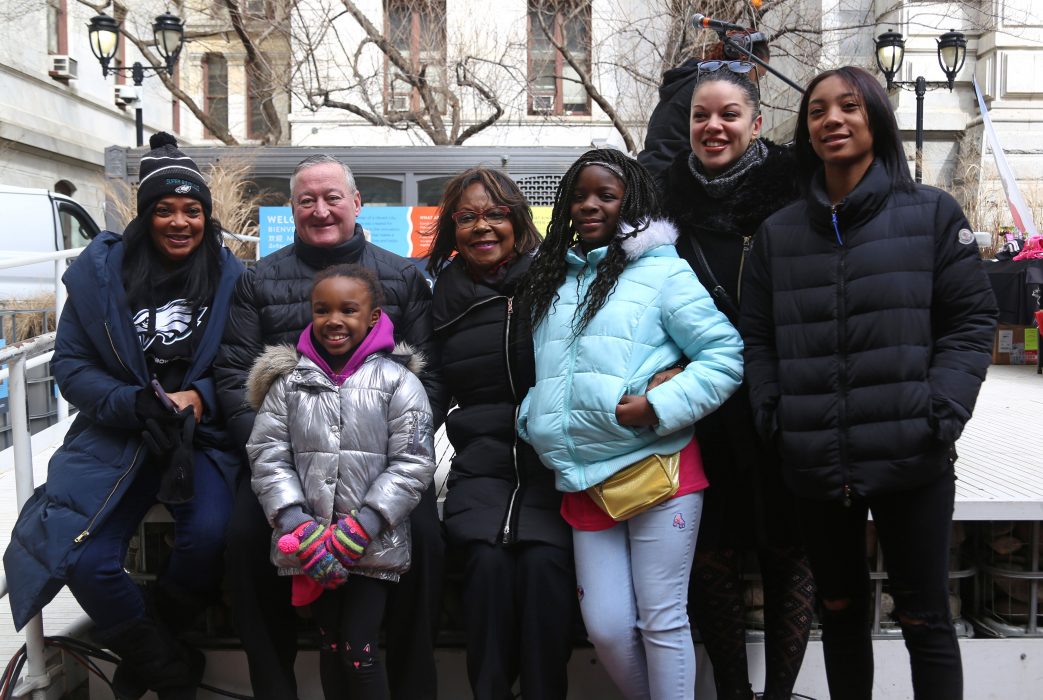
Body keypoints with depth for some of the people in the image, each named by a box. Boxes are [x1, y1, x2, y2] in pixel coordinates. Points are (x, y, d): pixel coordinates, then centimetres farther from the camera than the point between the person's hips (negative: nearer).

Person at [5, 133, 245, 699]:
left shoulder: (230, 276, 0)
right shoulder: (100, 270, 1)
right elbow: (70, 365, 0)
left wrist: (198, 398, -17)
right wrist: (135, 404, -17)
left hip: (201, 435, -1)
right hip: (115, 436, 1)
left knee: (209, 536, -28)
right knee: (86, 559, -20)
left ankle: (145, 648, 7)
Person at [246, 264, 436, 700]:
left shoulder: (398, 380, -4)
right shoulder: (289, 380, 5)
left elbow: (412, 464, -8)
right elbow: (267, 458, 1)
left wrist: (358, 529, -15)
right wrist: (298, 527, -12)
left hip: (375, 544, -3)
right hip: (311, 544, 3)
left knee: (359, 650, 0)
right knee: (329, 644, 14)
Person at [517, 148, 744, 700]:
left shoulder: (663, 271, -2)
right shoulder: (551, 279, 14)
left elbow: (725, 355, -7)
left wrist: (659, 406, -17)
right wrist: (532, 418, 4)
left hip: (658, 467, -4)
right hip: (584, 481, 5)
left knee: (661, 618, 3)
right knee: (606, 627, 7)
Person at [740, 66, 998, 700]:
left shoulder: (933, 213, 2)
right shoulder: (779, 233, 10)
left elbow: (971, 321, -2)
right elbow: (759, 337, 9)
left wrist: (942, 413, -13)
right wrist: (773, 416, -3)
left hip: (912, 460, -2)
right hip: (815, 467, 3)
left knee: (925, 620, 7)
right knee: (840, 610, 17)